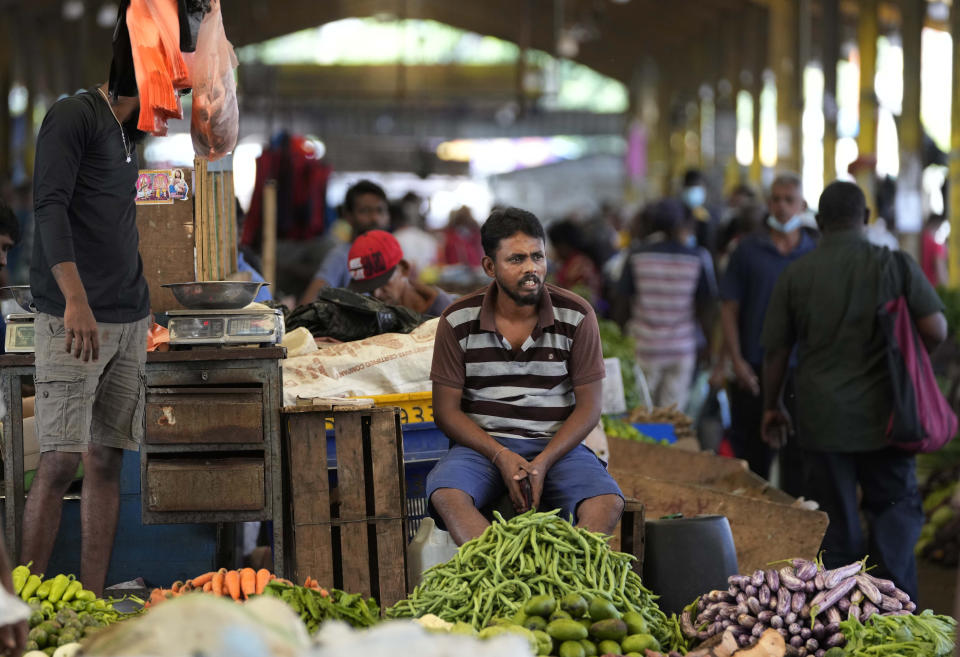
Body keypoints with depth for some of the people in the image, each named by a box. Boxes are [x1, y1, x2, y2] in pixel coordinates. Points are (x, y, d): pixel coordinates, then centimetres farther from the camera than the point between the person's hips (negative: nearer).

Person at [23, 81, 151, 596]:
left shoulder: (127, 132, 20)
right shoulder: (73, 115, -5)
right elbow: (49, 204, -17)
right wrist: (75, 298, -26)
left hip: (129, 321, 8)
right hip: (75, 319, -8)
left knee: (106, 459, 4)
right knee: (60, 461, -11)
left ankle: (92, 601, 5)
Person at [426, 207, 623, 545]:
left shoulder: (577, 316, 0)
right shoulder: (458, 321, 1)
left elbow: (588, 406, 1)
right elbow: (446, 410, 1)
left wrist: (542, 463, -15)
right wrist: (501, 457, -14)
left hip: (557, 445, 0)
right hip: (484, 444, 0)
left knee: (608, 503, -30)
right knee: (445, 494, -34)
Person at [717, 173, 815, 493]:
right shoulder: (748, 250, 3)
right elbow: (729, 308, 2)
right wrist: (736, 360, -8)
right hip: (753, 370, 0)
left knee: (797, 454, 1)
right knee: (751, 455, 5)